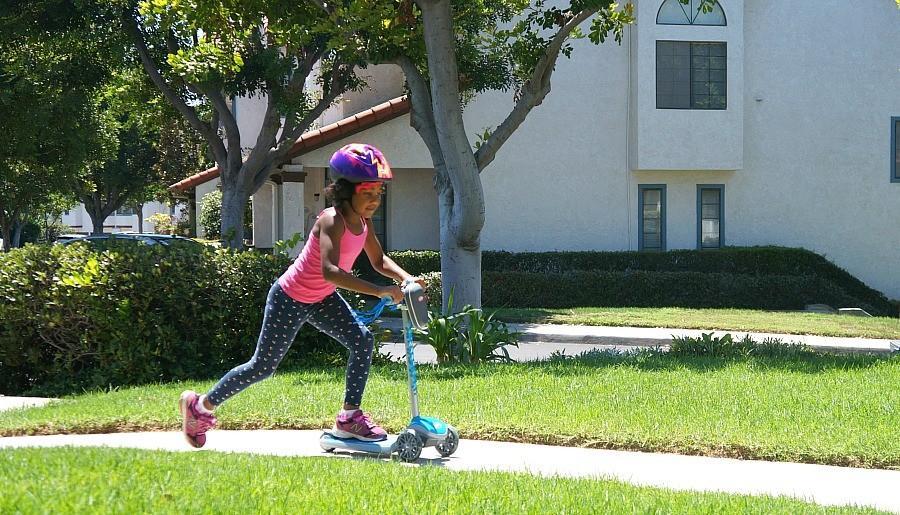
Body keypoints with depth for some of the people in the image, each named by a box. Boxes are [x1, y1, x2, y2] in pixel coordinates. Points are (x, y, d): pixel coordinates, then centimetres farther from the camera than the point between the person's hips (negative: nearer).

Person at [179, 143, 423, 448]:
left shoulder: (363, 221, -4)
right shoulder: (332, 221, -30)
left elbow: (378, 260, 10)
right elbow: (329, 270, -45)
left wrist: (405, 278, -10)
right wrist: (378, 291, -51)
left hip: (322, 300, 8)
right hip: (289, 299, -8)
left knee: (362, 340, -12)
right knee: (264, 365, 2)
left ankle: (350, 416, -5)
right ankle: (200, 405, 20)